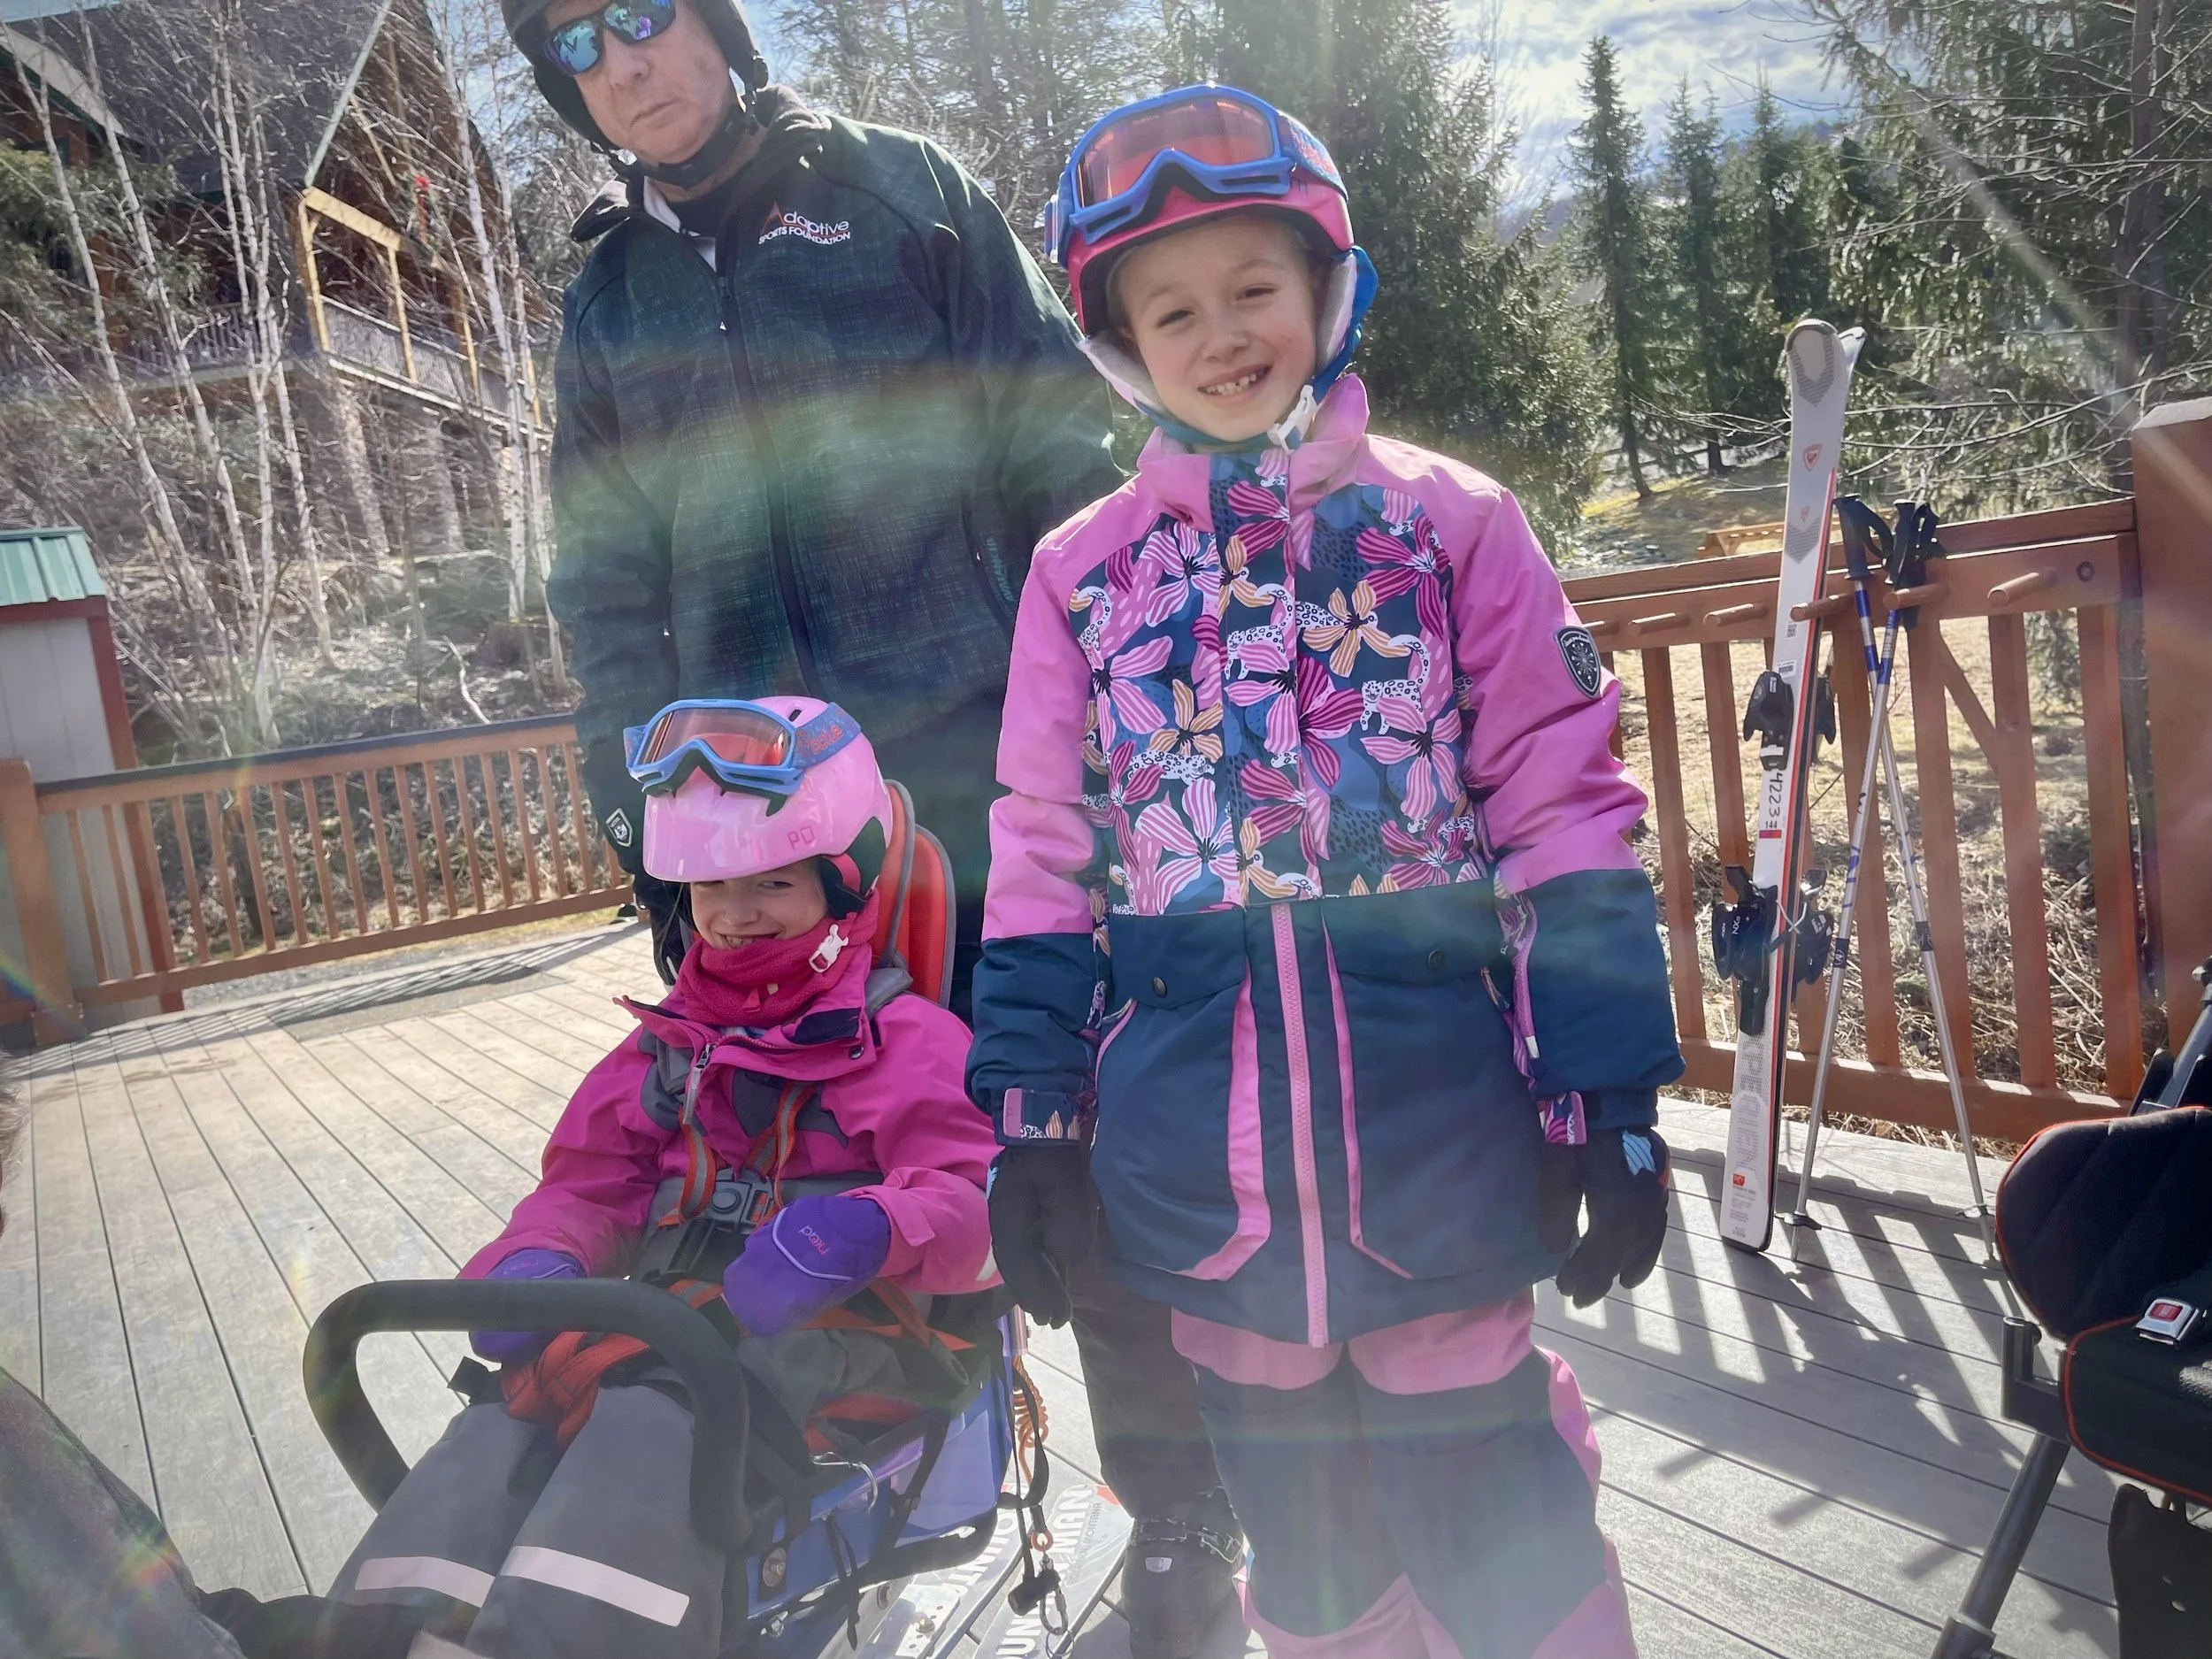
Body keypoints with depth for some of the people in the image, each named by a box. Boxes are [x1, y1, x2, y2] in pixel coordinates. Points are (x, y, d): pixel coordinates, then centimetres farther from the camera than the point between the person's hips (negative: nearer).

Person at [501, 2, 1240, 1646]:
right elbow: (610, 597, 16)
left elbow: (1065, 461, 3)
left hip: (998, 788, -2)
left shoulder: (903, 191, 8)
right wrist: (648, 830, 10)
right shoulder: (607, 304, 16)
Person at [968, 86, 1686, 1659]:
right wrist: (1030, 1126, 4)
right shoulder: (1082, 569, 5)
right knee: (1297, 1531, 18)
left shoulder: (1448, 521, 0)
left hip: (1438, 1124, -2)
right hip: (1202, 1160, 2)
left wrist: (1611, 1100, -5)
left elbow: (1566, 816, -2)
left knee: (1489, 1519, 9)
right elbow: (1044, 862, 6)